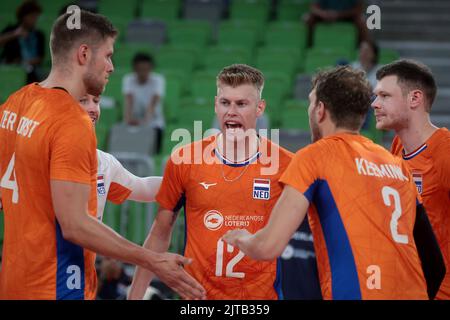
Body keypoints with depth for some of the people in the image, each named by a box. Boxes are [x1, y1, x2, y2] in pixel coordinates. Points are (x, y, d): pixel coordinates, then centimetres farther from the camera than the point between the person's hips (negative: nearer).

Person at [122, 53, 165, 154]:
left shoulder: (158, 80, -11)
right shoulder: (128, 80, -7)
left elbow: (153, 103, -26)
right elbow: (128, 101, -22)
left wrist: (145, 120, -43)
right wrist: (128, 118, -42)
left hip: (154, 124, -1)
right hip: (134, 124, 1)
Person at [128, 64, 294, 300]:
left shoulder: (285, 164, -5)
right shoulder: (183, 160, -3)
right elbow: (160, 234, 5)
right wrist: (135, 295, 3)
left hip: (262, 293, 0)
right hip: (198, 293, 0)